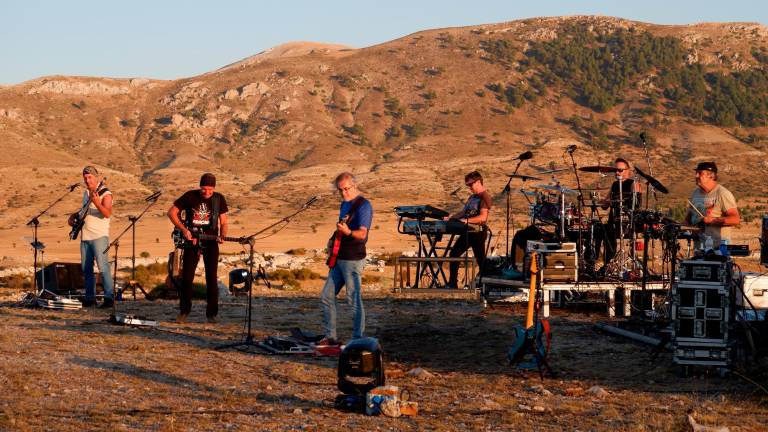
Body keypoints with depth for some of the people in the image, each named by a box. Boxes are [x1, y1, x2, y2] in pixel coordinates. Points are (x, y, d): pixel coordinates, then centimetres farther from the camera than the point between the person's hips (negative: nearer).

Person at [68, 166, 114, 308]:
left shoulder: (105, 194, -9)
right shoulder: (86, 192, 16)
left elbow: (108, 214, -24)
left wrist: (97, 203, -41)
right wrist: (74, 215, 13)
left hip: (99, 236, -8)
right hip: (85, 237, 8)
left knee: (103, 266, -16)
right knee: (86, 268, 10)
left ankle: (109, 298, -19)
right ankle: (90, 298, 18)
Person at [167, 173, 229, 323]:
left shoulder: (219, 199, -2)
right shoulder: (190, 196, -6)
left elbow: (223, 222, 4)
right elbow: (171, 212, -1)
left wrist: (222, 236, -16)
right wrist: (183, 230, -10)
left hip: (210, 243, 0)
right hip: (191, 241, 0)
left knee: (212, 278, -3)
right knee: (186, 277, -1)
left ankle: (211, 314, 6)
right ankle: (184, 311, 12)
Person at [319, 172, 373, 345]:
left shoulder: (363, 205, -12)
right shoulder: (344, 204, 15)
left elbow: (362, 234, -22)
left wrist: (347, 232, -40)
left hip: (353, 260, -9)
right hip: (339, 259, 9)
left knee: (354, 300, -7)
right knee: (326, 296, 11)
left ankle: (358, 340, -2)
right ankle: (330, 336, 18)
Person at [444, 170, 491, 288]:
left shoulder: (485, 197, -13)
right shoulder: (472, 197, 16)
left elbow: (483, 217, -24)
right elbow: (463, 212, 22)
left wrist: (467, 220, -32)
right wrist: (450, 217, 8)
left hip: (478, 233, -10)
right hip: (467, 232, 10)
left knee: (480, 260, -3)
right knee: (453, 254, 10)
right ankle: (452, 284, 17)